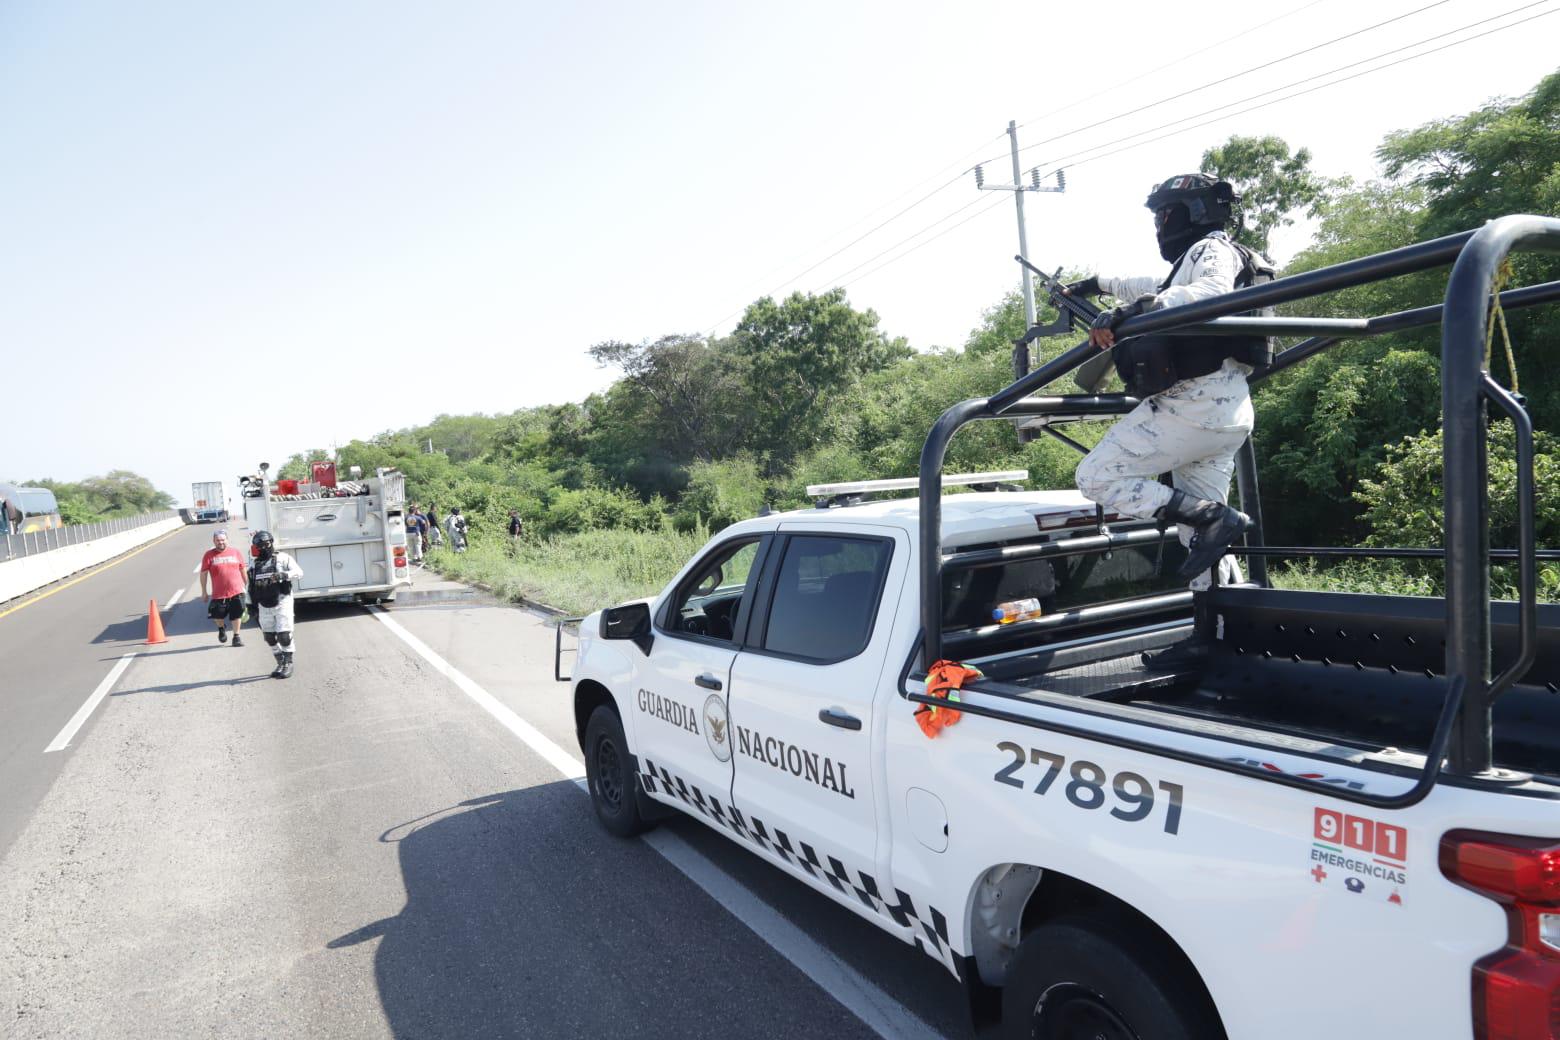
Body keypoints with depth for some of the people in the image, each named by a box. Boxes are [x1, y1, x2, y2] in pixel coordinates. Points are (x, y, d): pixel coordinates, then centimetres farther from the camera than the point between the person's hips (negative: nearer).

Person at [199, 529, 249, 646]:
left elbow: (243, 571, 13)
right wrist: (204, 592, 1)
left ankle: (236, 637, 18)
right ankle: (221, 628, 40)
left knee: (237, 615, 4)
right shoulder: (209, 555, -1)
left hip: (236, 591, 1)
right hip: (218, 593, -1)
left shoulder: (236, 553, 6)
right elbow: (203, 574, 1)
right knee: (218, 615, 7)